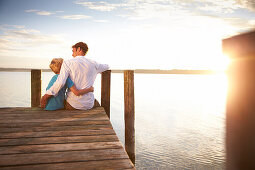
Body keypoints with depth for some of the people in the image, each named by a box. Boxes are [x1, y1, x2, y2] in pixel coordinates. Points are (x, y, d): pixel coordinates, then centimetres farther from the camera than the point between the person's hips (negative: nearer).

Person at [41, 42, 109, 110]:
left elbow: (60, 83, -22)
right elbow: (106, 67, 24)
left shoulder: (68, 63, -8)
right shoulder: (93, 64, 2)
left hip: (73, 104, -2)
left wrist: (46, 96, -16)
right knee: (96, 103, 39)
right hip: (89, 105, 2)